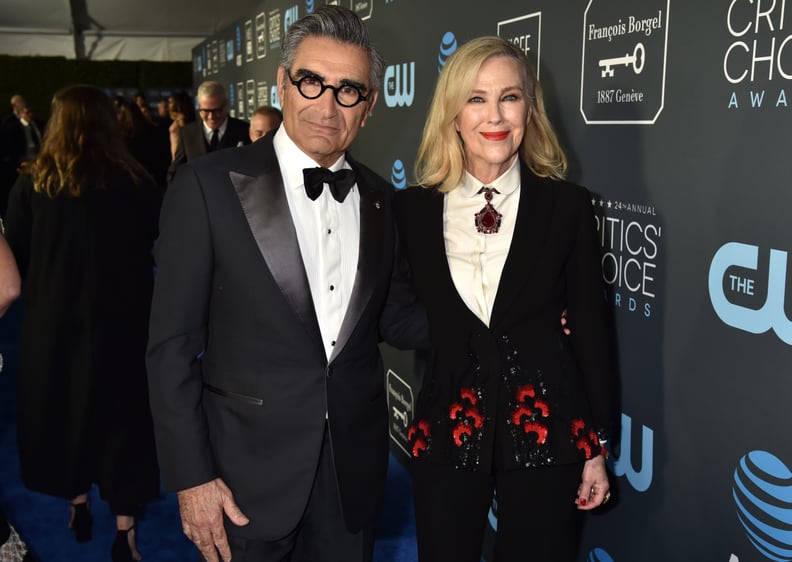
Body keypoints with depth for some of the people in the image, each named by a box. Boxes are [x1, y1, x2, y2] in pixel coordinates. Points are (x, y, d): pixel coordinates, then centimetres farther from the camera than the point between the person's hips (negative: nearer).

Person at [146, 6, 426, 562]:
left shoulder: (378, 197, 4)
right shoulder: (209, 185, -11)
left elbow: (395, 319, 9)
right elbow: (173, 343, -10)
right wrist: (191, 477, -11)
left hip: (353, 468, 4)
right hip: (249, 471, -3)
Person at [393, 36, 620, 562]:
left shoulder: (567, 205, -4)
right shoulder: (413, 209, -2)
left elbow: (590, 328, -1)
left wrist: (598, 446, 2)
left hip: (546, 428, -1)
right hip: (447, 426, 1)